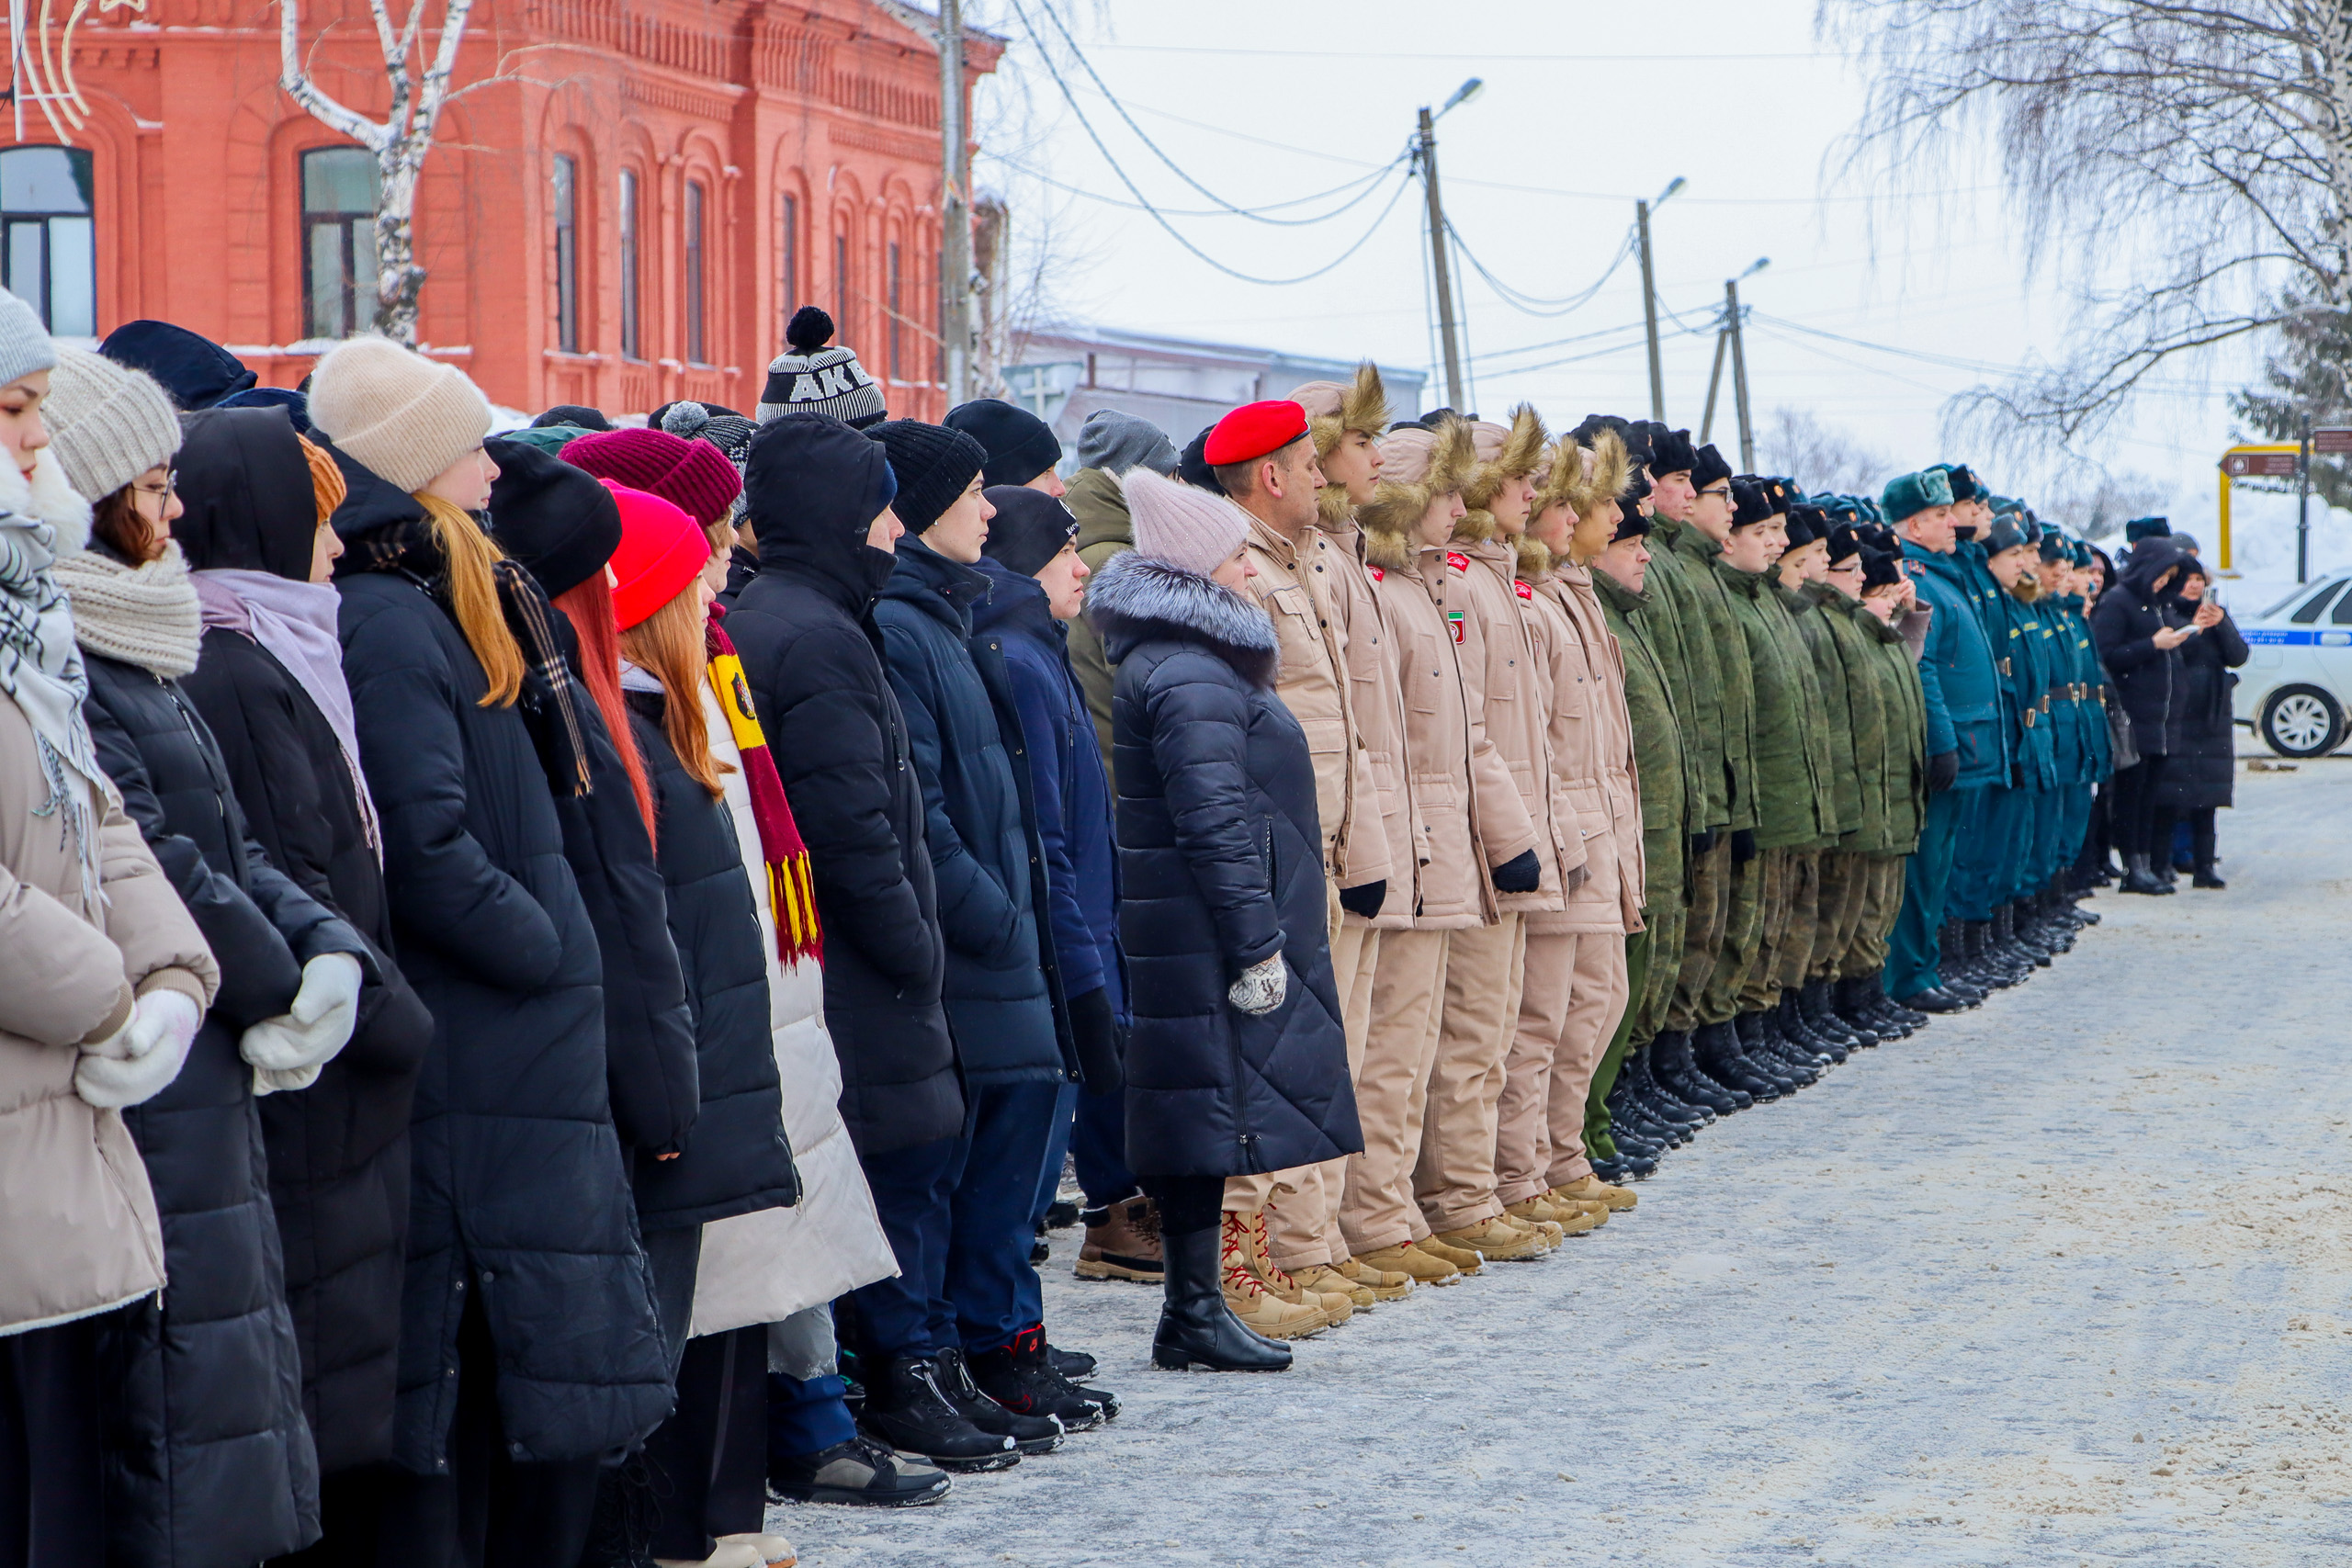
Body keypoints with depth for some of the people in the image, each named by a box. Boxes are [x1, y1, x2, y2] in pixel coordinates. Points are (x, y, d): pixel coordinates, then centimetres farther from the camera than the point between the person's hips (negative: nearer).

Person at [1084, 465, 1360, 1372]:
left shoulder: (1193, 665, 18)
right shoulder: (1191, 678, -16)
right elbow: (1215, 823, -21)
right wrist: (1258, 944, -20)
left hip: (1192, 938, 11)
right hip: (1209, 940, -11)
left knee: (1209, 1119, 11)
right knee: (1218, 1113, -7)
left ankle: (1194, 1311, 15)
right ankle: (1194, 1313, -4)